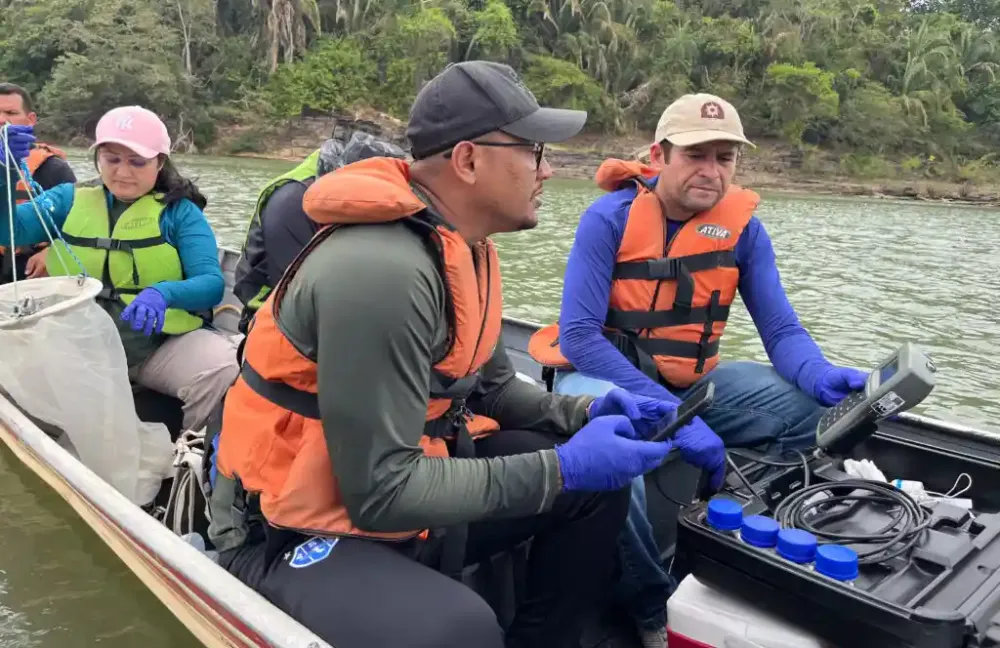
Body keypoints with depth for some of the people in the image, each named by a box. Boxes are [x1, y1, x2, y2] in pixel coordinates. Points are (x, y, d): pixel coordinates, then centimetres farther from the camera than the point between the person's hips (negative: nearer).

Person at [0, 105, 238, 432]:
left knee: (226, 371, -31)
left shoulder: (179, 211, -1)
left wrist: (164, 293, -33)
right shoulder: (69, 200, 9)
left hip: (164, 343, -2)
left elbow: (212, 284, -12)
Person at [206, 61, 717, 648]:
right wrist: (561, 469, -23)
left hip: (403, 483, 9)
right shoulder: (383, 272, -28)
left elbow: (489, 384, 14)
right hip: (296, 534, -8)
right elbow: (383, 494, -27)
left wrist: (583, 414, -3)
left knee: (598, 485, 5)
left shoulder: (463, 246, 2)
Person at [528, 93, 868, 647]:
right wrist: (668, 412, -30)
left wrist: (821, 377, -29)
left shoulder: (743, 227, -3)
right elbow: (579, 335, -21)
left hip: (691, 385, 5)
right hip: (603, 377, -4)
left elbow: (782, 330, -4)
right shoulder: (609, 218, -16)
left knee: (817, 405, -13)